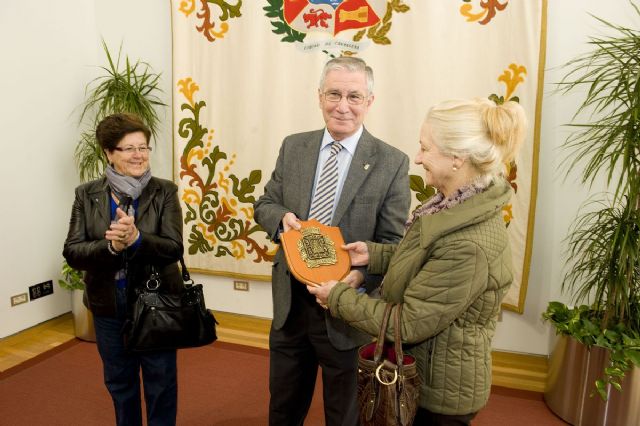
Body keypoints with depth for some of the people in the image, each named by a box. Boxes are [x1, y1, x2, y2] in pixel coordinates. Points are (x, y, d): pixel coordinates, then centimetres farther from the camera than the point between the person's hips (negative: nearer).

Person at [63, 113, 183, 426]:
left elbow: (173, 249, -16)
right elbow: (72, 252, -8)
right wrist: (109, 246, -27)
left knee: (161, 384, 13)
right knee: (119, 383, 22)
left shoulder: (164, 192, -9)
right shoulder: (87, 195, -2)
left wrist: (136, 239, -33)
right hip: (108, 306, 2)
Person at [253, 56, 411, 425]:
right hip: (289, 302, 3)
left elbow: (393, 241, -10)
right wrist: (282, 218, -16)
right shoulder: (293, 147, 1)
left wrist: (360, 277, -28)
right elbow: (265, 204, 7)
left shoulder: (392, 163, -11)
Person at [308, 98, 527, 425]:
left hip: (440, 390, -8)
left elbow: (408, 323, -26)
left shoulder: (469, 244, -34)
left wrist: (339, 297, -16)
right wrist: (374, 254, -2)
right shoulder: (462, 204, -5)